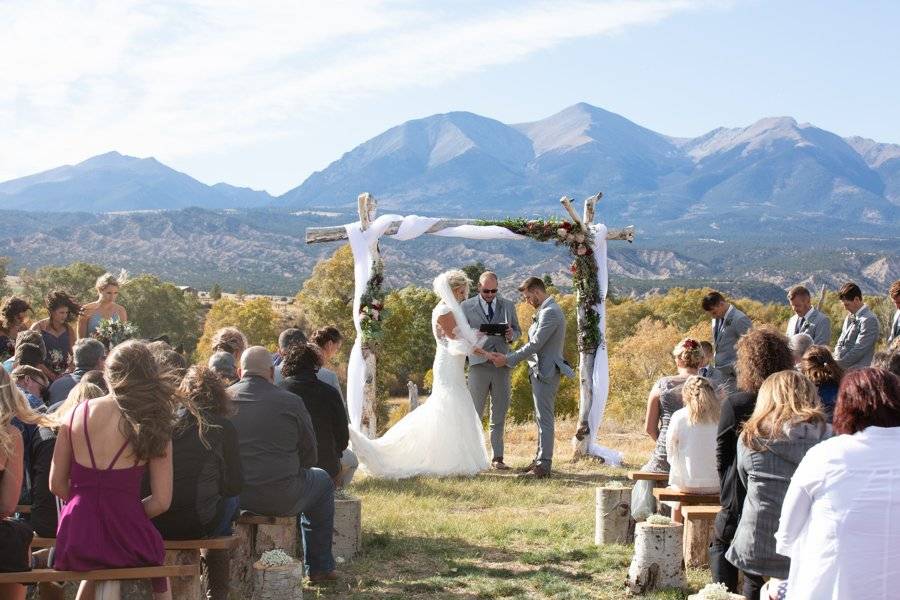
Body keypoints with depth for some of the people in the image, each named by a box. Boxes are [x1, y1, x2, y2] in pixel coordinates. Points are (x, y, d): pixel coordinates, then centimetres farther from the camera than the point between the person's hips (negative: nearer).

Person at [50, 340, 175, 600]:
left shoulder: (76, 414, 1)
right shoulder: (153, 423, -4)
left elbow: (57, 485, 6)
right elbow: (161, 501, -4)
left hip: (75, 545, 2)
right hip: (126, 542, -2)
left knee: (95, 567, 38)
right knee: (157, 564, 33)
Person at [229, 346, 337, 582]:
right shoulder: (291, 402, -9)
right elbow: (310, 457, -1)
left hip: (231, 494, 4)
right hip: (280, 499, -4)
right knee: (322, 481, 27)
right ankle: (319, 568, 29)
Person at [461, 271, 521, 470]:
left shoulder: (508, 306, 12)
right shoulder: (467, 306, 4)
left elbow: (517, 331, 18)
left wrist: (511, 335, -6)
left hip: (502, 364, 3)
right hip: (479, 364, -3)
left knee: (499, 414, 5)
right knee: (474, 413, -2)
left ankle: (497, 457, 10)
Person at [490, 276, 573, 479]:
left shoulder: (550, 312, -17)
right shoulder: (546, 311, 16)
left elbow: (535, 344, -20)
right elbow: (535, 344, 17)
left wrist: (508, 360, -14)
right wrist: (508, 357, 11)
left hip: (545, 372, -11)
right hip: (542, 371, 11)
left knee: (545, 419, -7)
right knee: (542, 418, 15)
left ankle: (543, 466, -5)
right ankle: (540, 459, 23)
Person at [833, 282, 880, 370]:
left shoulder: (869, 320, -12)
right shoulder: (850, 317, 15)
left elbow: (858, 350, -16)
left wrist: (837, 364, -12)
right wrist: (835, 361, -2)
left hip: (857, 370, -8)